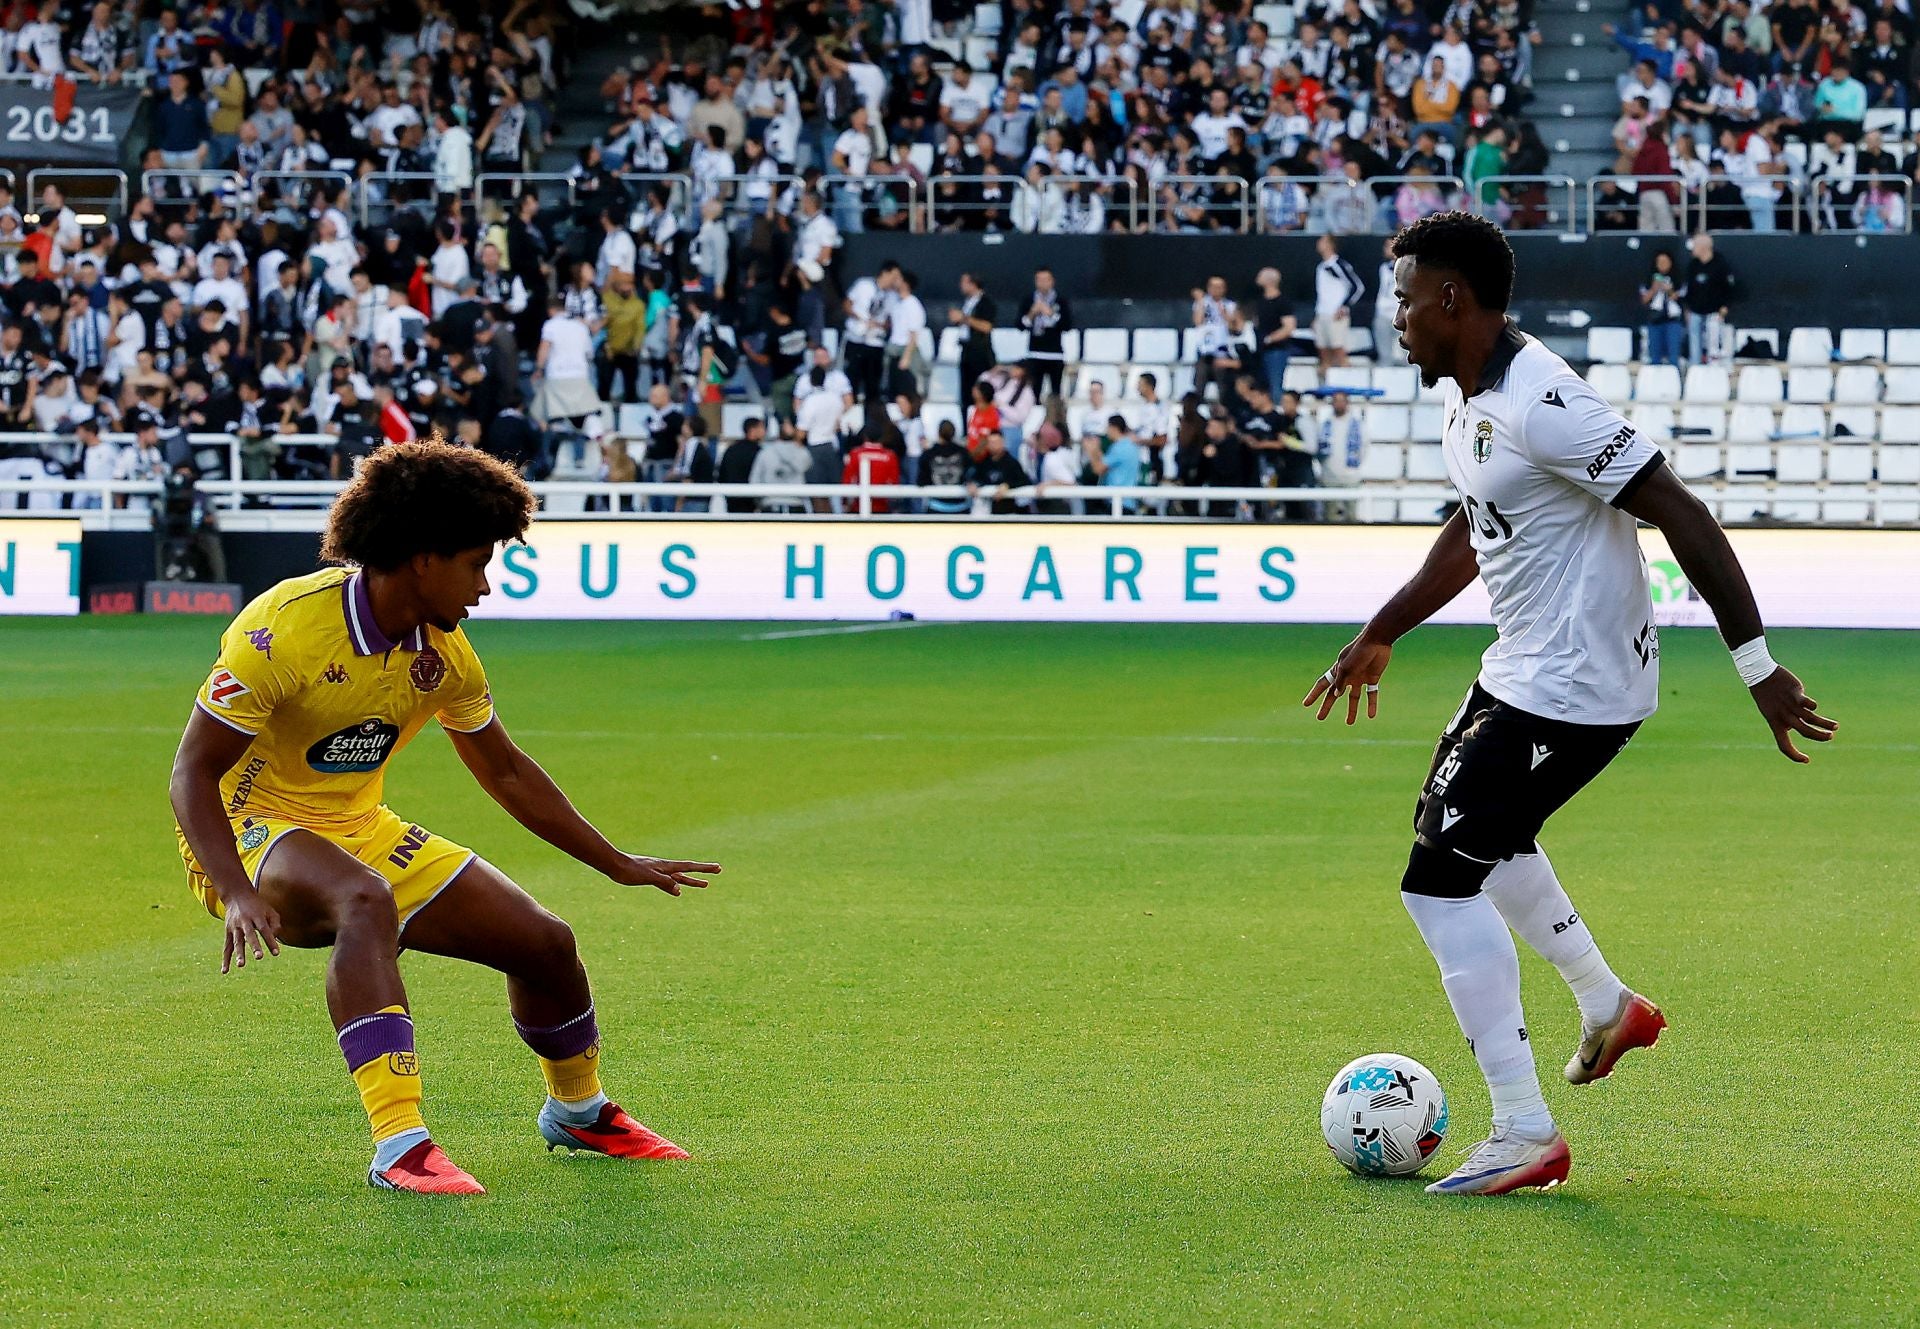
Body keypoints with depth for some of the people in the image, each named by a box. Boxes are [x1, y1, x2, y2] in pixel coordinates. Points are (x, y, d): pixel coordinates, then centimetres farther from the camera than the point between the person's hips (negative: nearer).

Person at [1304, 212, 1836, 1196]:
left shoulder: (1539, 406, -25)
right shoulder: (1464, 393, 7)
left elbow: (1682, 515, -27)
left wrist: (1758, 667, -28)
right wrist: (1381, 635, 30)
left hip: (1574, 690, -11)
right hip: (1521, 670, 11)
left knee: (1439, 878, -11)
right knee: (1466, 826, 31)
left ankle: (1525, 1135, -7)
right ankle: (1608, 1006, 46)